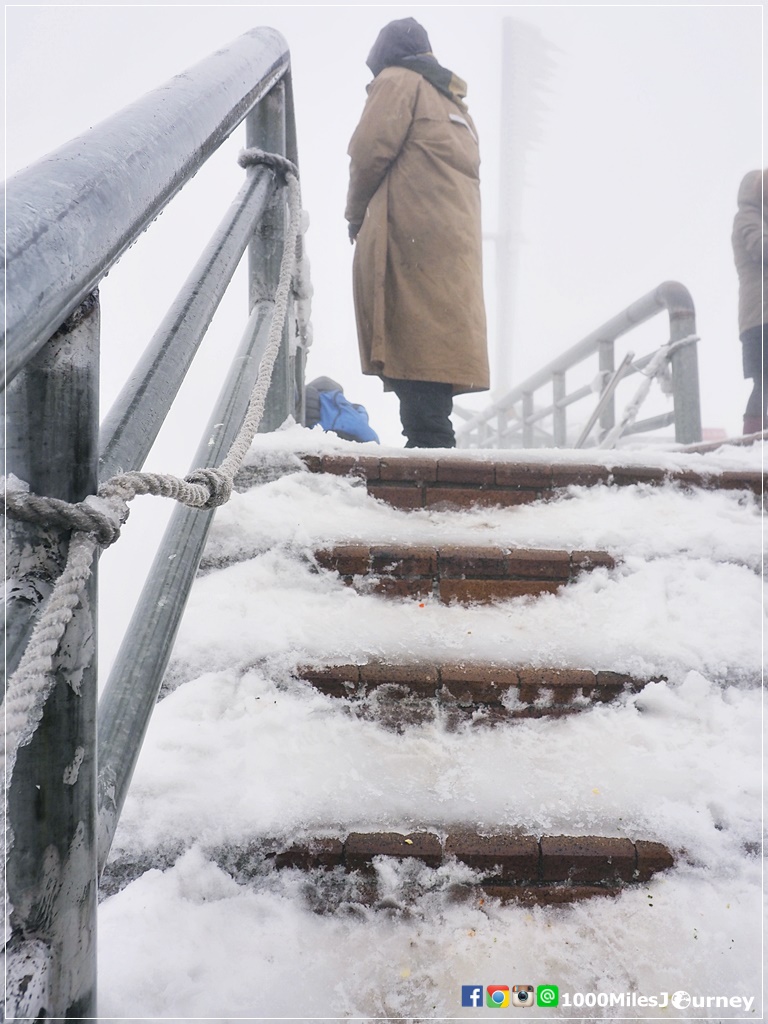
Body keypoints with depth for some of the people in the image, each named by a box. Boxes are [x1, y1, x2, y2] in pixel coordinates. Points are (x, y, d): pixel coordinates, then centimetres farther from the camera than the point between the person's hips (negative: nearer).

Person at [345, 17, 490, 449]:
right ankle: (435, 445, -2)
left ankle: (429, 446, -23)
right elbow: (469, 170, 21)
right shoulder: (455, 103, 32)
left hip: (411, 237, -8)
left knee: (413, 345, -15)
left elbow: (370, 150, -4)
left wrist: (356, 214, 10)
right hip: (456, 241, 8)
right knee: (435, 346, 2)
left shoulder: (399, 81, 10)